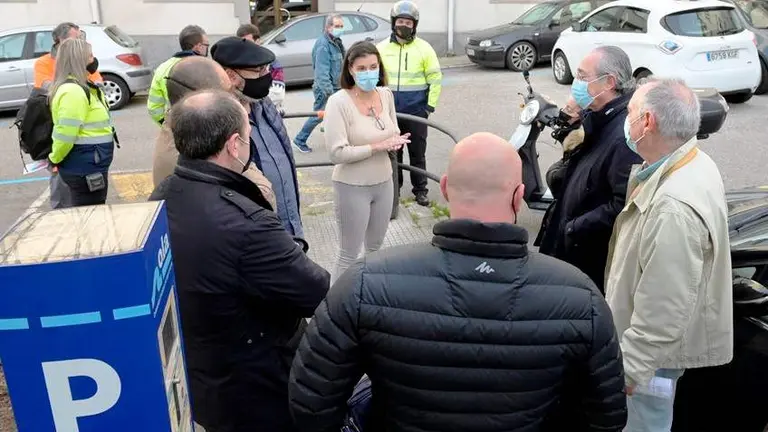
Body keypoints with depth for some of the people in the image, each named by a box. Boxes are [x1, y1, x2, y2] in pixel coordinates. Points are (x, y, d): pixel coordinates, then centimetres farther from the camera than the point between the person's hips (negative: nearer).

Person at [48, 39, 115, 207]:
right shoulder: (73, 91, -21)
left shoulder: (80, 87, 12)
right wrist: (55, 160, -9)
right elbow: (65, 134, -23)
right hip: (85, 167, -10)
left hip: (87, 164, 10)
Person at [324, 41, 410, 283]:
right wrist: (378, 146, -23)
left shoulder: (386, 95, -1)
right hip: (352, 187, -6)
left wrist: (396, 143, -12)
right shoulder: (339, 102, -19)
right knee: (349, 255, 7)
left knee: (376, 248, 23)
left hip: (383, 183, 6)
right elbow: (337, 153, -24)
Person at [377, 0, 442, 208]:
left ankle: (420, 190, 20)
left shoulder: (424, 48, -3)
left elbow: (435, 78, 0)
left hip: (416, 111, -2)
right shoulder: (382, 48, 3)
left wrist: (430, 105, -4)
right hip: (390, 111, 2)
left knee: (417, 152, 7)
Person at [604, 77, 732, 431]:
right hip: (661, 335, 9)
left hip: (657, 346, -9)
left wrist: (629, 368, -22)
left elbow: (664, 307, -31)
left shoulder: (675, 207, -35)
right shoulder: (694, 163, -2)